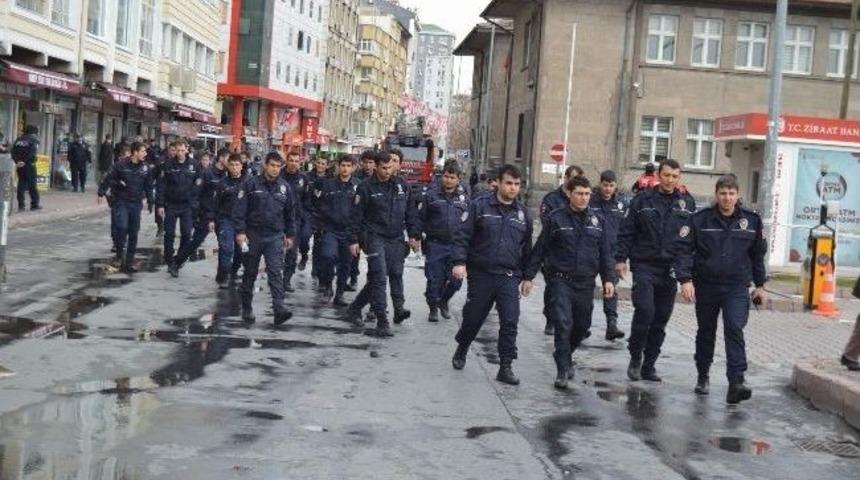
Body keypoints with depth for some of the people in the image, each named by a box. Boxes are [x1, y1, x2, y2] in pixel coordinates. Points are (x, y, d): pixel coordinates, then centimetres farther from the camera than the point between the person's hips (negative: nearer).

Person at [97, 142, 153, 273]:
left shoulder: (145, 167, 4)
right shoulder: (121, 165, -9)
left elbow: (148, 185, 13)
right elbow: (108, 179, -4)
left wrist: (150, 201, 11)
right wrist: (101, 193, -5)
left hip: (136, 203, 4)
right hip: (120, 201, -4)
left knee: (133, 233, 7)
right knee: (121, 227, -20)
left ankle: (129, 262, 16)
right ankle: (120, 251, 6)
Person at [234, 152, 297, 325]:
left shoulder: (284, 187, 6)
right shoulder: (251, 184, -4)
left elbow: (290, 213, 14)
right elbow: (240, 209, -6)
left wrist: (290, 235, 13)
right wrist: (240, 231, -13)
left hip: (275, 236, 1)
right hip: (253, 235, -1)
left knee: (276, 272, -11)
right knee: (250, 273, 9)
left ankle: (279, 308, -19)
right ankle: (247, 309, 20)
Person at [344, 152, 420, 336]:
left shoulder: (402, 186, 9)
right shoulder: (366, 187, -4)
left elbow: (410, 212, 15)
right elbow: (357, 215, -2)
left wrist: (413, 235, 10)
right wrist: (354, 240, -5)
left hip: (396, 238, 5)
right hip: (375, 236, -5)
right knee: (379, 277, -11)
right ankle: (382, 322, -8)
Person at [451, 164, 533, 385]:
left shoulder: (523, 213, 8)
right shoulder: (480, 206, -3)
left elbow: (527, 248, 15)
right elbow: (463, 236, -4)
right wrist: (459, 262, -15)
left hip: (510, 277, 2)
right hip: (481, 274, -2)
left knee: (510, 322, -7)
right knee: (473, 318, 11)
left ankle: (505, 367, 1)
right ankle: (461, 350, 38)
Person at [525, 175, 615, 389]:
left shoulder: (598, 220, 6)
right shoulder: (555, 218, -3)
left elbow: (606, 252, 9)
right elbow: (540, 249, 1)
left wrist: (608, 279, 2)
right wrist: (529, 275, 0)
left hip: (586, 283, 4)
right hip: (561, 280, -3)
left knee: (582, 327, 11)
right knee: (563, 324, -13)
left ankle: (566, 357, 36)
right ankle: (563, 369, -4)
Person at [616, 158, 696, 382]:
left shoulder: (687, 202, 7)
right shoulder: (643, 200, 2)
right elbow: (627, 231, 4)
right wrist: (621, 258, -2)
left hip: (671, 269, 3)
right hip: (644, 265, -3)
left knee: (661, 319, 7)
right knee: (645, 310, -16)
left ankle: (649, 365, 18)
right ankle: (635, 357, 4)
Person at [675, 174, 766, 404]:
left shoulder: (751, 220, 2)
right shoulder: (700, 219, -5)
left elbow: (758, 254, 13)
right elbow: (684, 249, -8)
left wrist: (760, 284, 16)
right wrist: (685, 279, -19)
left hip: (737, 288, 0)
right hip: (706, 286, 0)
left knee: (735, 330, -15)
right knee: (706, 332, 14)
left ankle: (736, 383, -19)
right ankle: (702, 377, 33)